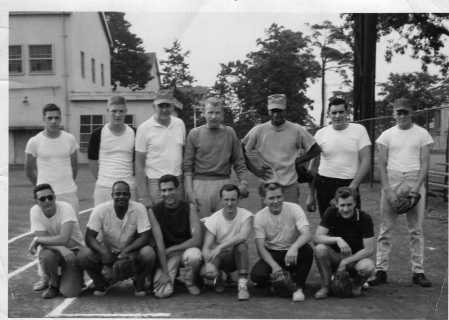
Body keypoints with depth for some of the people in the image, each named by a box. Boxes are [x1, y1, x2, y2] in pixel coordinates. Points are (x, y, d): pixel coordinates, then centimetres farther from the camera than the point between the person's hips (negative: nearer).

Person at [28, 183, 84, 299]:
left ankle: (75, 278, 16)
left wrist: (37, 240, -23)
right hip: (52, 249, 3)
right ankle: (53, 283, -4)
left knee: (69, 292, -21)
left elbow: (63, 239, -32)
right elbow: (43, 240, -16)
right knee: (46, 255, -35)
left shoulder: (65, 208, -22)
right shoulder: (35, 211, -12)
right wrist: (62, 249, -34)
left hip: (74, 250, -3)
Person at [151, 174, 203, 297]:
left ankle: (189, 281, -3)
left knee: (194, 255, -38)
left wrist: (170, 249, -15)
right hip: (166, 255, 1)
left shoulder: (189, 208, -6)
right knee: (162, 292, -21)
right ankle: (173, 275, 16)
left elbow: (197, 240, -12)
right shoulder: (156, 210, -4)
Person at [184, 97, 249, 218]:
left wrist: (243, 183, -4)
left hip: (224, 183, 1)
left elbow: (239, 163, 9)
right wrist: (189, 190, -5)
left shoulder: (230, 133, 8)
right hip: (201, 184, -1)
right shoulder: (194, 134, 4)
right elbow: (187, 166, 2)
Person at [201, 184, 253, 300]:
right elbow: (206, 247, -18)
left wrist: (220, 247, -40)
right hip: (220, 258, 1)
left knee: (241, 245, -33)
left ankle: (243, 285, -24)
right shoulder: (213, 219, -12)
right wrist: (209, 265, -39)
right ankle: (218, 280, 10)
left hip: (238, 257, -1)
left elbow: (243, 236, -33)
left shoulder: (246, 215, -13)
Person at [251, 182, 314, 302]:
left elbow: (307, 234, -25)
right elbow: (260, 247, -12)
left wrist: (294, 247, -46)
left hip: (293, 253, -1)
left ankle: (299, 287, -14)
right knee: (257, 275, -27)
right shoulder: (259, 217, -8)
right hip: (272, 254, 1)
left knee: (307, 250, -34)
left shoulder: (294, 209, -12)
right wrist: (274, 266, -28)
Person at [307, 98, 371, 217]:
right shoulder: (321, 133, 3)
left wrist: (353, 186, -13)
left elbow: (365, 161, -3)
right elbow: (313, 165, 8)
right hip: (324, 185, 1)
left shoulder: (359, 130, -1)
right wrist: (311, 195, 6)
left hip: (350, 185, -1)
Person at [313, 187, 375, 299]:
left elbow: (369, 249, -16)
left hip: (355, 258, -1)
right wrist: (337, 239, -36)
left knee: (367, 267, -35)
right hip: (334, 255, 1)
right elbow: (317, 238, -18)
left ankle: (357, 284, 4)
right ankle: (325, 286, -8)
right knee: (320, 248, -31)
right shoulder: (331, 213, -11)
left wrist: (346, 261, -19)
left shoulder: (364, 218, -15)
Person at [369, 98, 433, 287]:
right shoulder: (387, 135, 7)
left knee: (416, 230, 2)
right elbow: (382, 164, 4)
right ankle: (381, 270, 5)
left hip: (415, 181, -1)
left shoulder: (422, 134, 5)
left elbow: (425, 164, 1)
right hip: (391, 180, 1)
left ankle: (418, 272, 8)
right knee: (385, 229, 0)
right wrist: (388, 190, -8)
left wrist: (416, 188, -12)